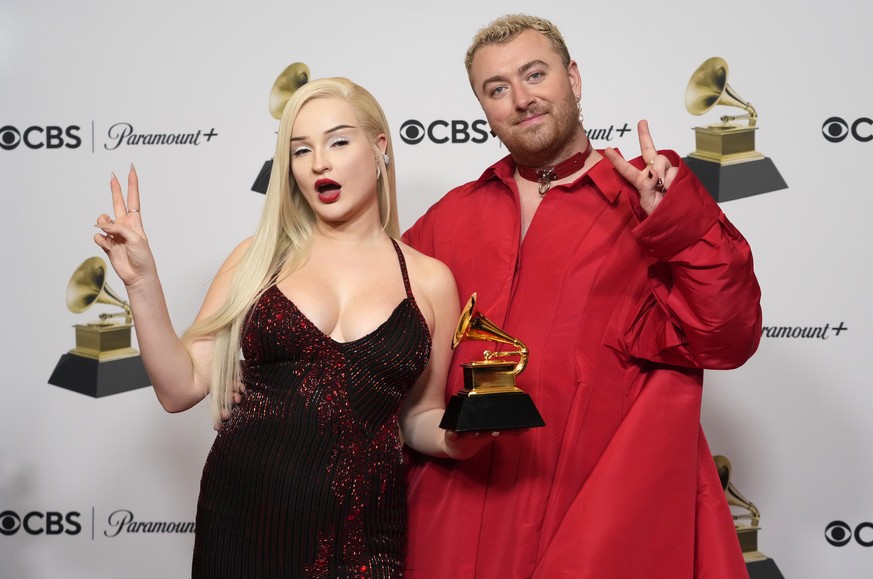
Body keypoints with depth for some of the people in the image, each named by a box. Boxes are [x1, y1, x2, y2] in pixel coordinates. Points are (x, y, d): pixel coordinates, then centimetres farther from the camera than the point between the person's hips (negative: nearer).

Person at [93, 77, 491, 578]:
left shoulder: (429, 280, 2)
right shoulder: (259, 259, 3)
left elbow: (420, 419, 10)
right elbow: (181, 387, 0)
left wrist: (459, 435, -11)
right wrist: (143, 283, -10)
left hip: (360, 533, 0)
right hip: (243, 518, 0)